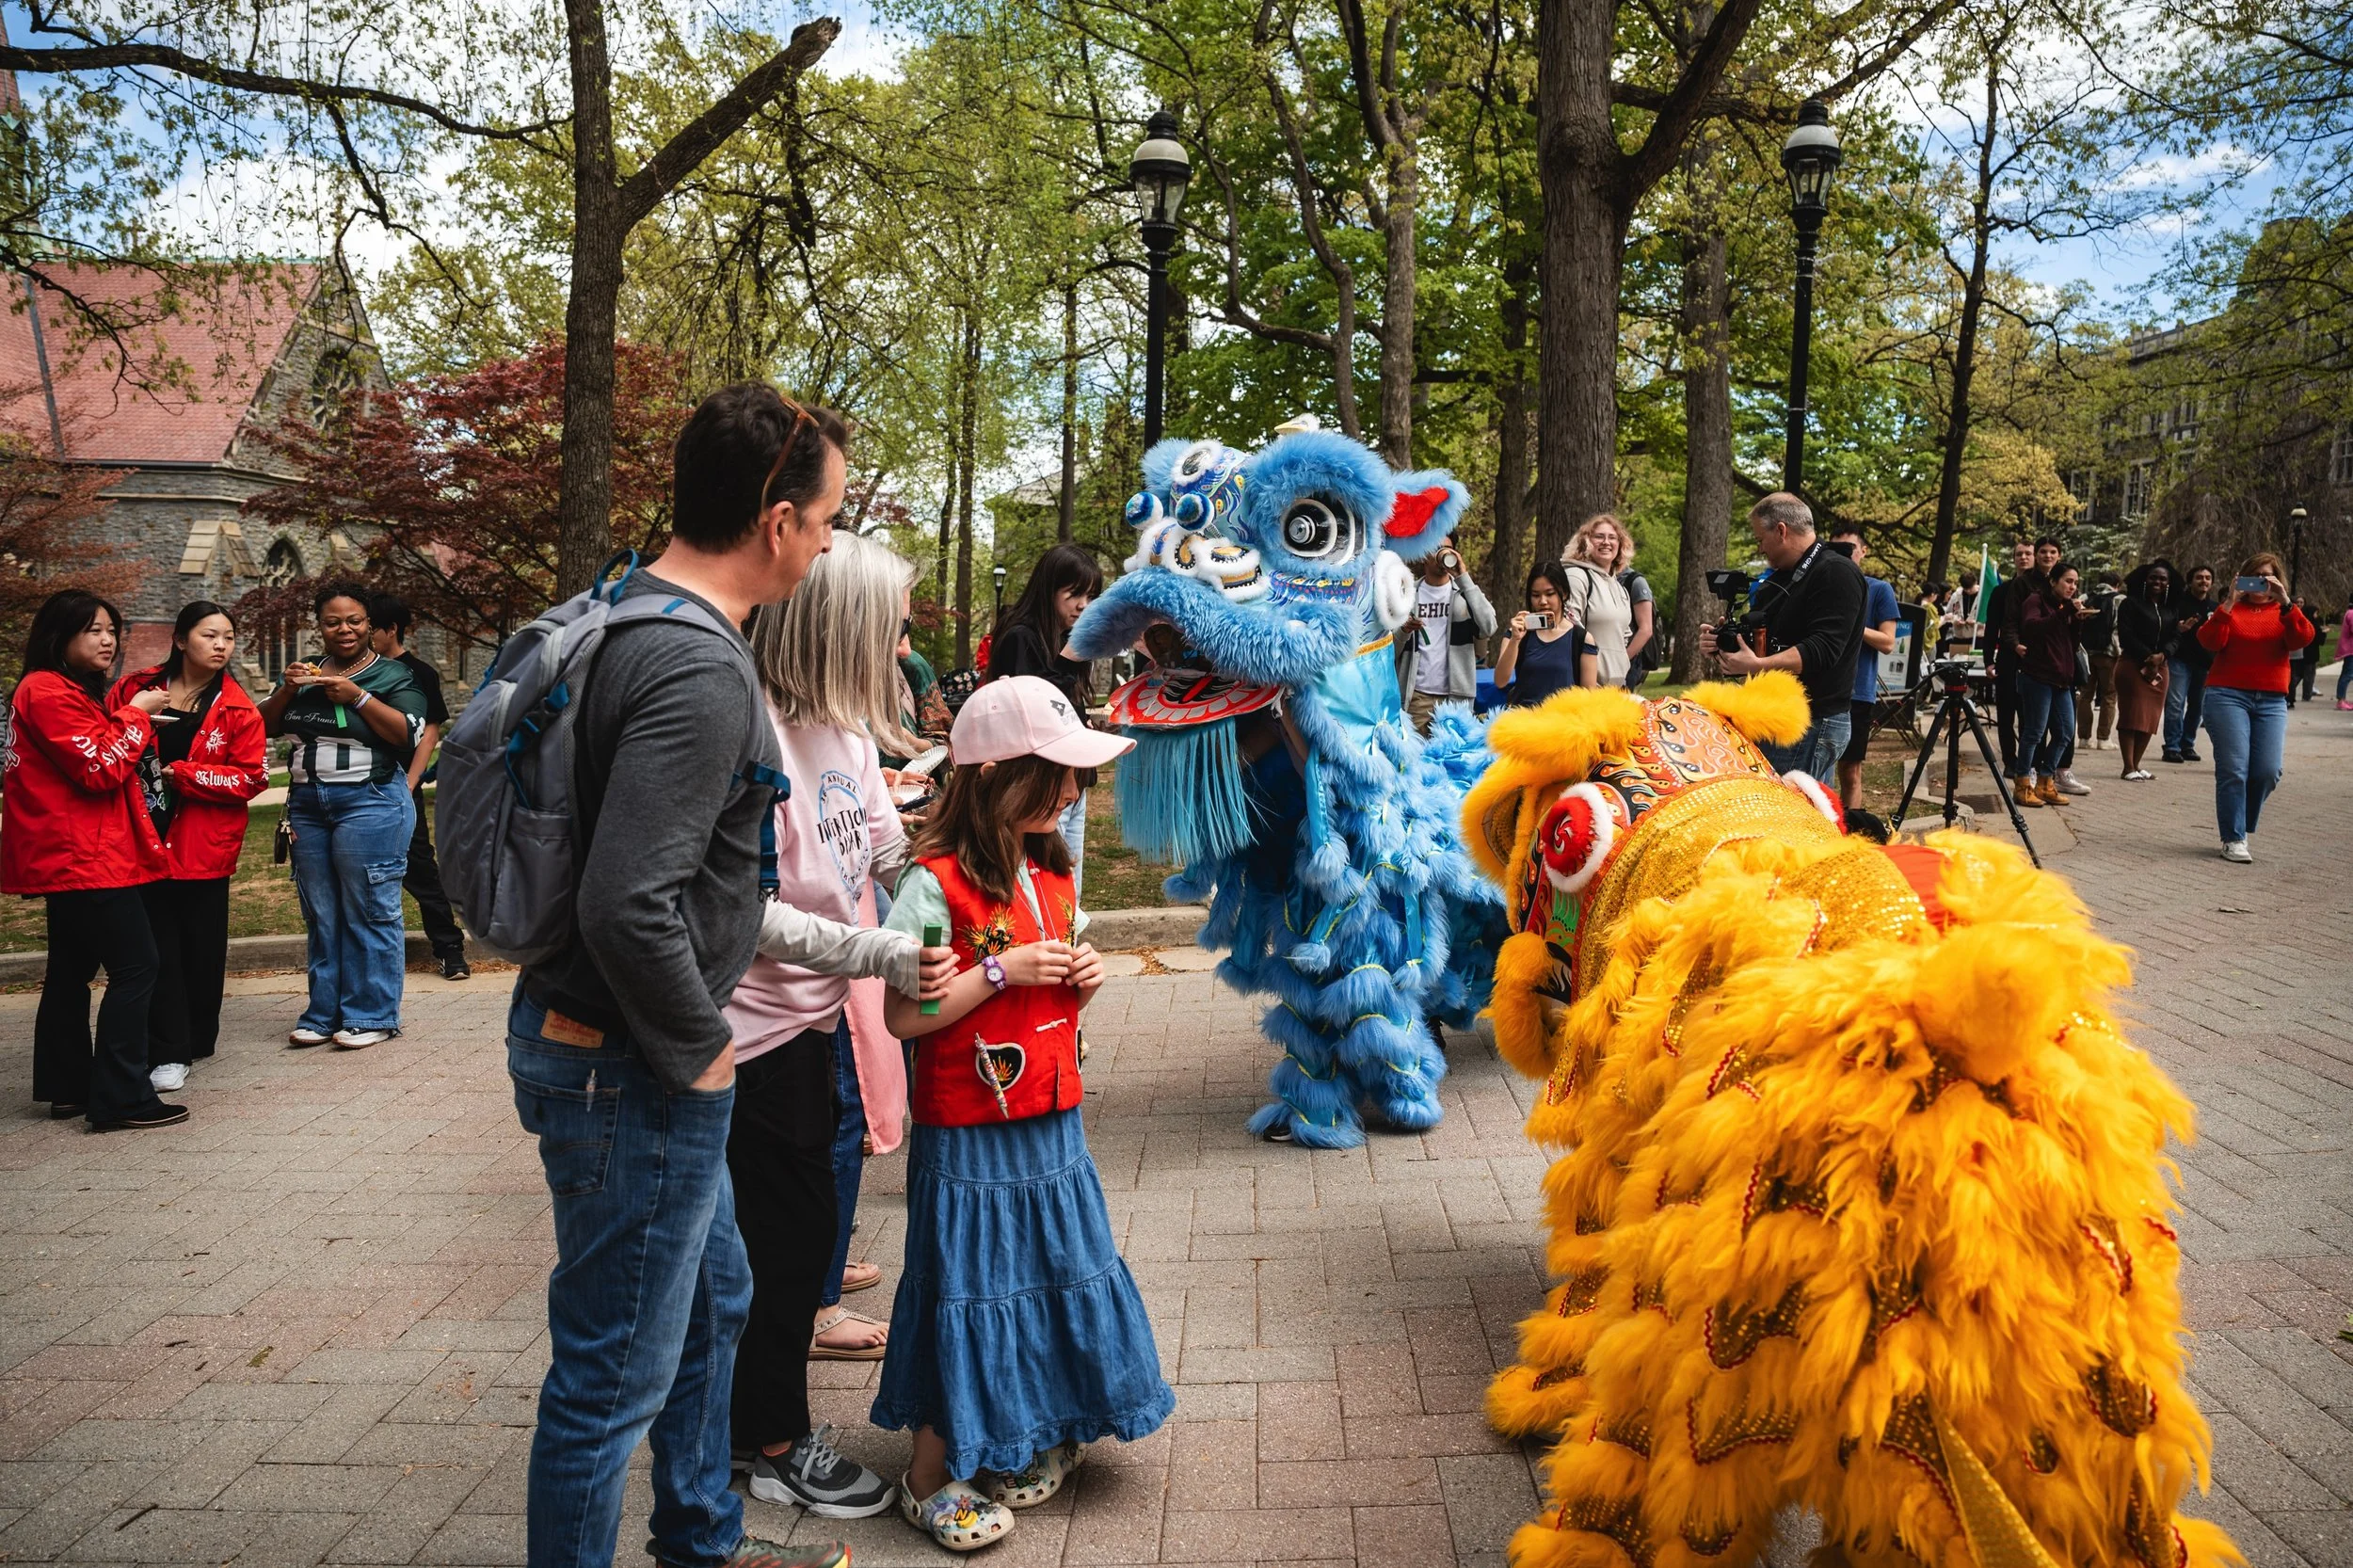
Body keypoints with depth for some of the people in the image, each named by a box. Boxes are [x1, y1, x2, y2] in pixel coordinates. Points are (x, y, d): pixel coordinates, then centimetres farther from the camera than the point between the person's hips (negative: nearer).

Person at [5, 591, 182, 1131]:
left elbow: (99, 767, 23)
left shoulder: (70, 691, 19)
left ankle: (67, 1088, 24)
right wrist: (136, 716, -9)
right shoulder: (47, 691, -14)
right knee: (135, 966, -13)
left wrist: (134, 720, 9)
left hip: (72, 858, 12)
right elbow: (100, 768, -20)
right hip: (85, 858, -12)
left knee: (72, 970, 15)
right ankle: (121, 1099, -13)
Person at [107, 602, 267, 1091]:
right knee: (157, 949, -2)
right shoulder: (134, 689, 4)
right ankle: (167, 1054, 1)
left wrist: (181, 773, -15)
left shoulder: (237, 710, 0)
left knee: (203, 950, 9)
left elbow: (251, 777, -7)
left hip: (205, 846, 0)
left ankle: (199, 1040, 25)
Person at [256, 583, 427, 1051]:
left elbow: (410, 735, -11)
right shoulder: (306, 673, 15)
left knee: (369, 912, -5)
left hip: (369, 801, -5)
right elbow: (266, 724, 13)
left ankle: (372, 1017, 0)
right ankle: (325, 1013, 16)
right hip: (307, 803, 6)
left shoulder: (391, 675, 1)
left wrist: (357, 697, -17)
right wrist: (287, 690, -4)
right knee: (320, 915, 9)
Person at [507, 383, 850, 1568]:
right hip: (629, 1070, -11)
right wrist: (697, 1046, -18)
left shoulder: (621, 619, 6)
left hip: (630, 1050, 11)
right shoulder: (699, 671, -26)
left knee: (711, 1299, 26)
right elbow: (628, 905, -33)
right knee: (614, 1371, 6)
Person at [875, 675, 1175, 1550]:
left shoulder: (1054, 874, 8)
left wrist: (1082, 980, -3)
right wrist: (1003, 971, -22)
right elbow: (901, 1016, -18)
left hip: (1051, 1124, 7)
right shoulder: (936, 884, -16)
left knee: (1051, 1274, 13)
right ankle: (931, 1480, 18)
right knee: (967, 1290, 1)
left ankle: (1025, 1442, 32)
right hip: (969, 1136, -7)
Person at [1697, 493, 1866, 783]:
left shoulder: (1837, 574, -11)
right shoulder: (1778, 579, 19)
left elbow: (1824, 649, -22)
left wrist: (1756, 666, -30)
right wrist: (1722, 644, 6)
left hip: (1812, 724, -9)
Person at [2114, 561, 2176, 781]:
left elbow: (2175, 637, 7)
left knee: (2151, 717, 5)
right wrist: (2146, 657, -17)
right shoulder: (2131, 604, -1)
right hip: (2133, 665, -6)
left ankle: (2136, 764, 11)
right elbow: (2126, 635, -10)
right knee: (2132, 716, -7)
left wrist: (2161, 656, -13)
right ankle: (2128, 767, -7)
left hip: (2161, 667, 6)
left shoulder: (2170, 609, 15)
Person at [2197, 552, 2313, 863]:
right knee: (2233, 769, -10)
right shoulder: (2230, 609, 9)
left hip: (2271, 700, 2)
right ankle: (2233, 839, -5)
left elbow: (2302, 639, -7)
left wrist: (2285, 602, -16)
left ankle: (2242, 826, 16)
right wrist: (2229, 604, -13)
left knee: (2267, 772, -6)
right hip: (2228, 696, -2)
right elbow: (2209, 642, -7)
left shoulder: (2284, 612, 13)